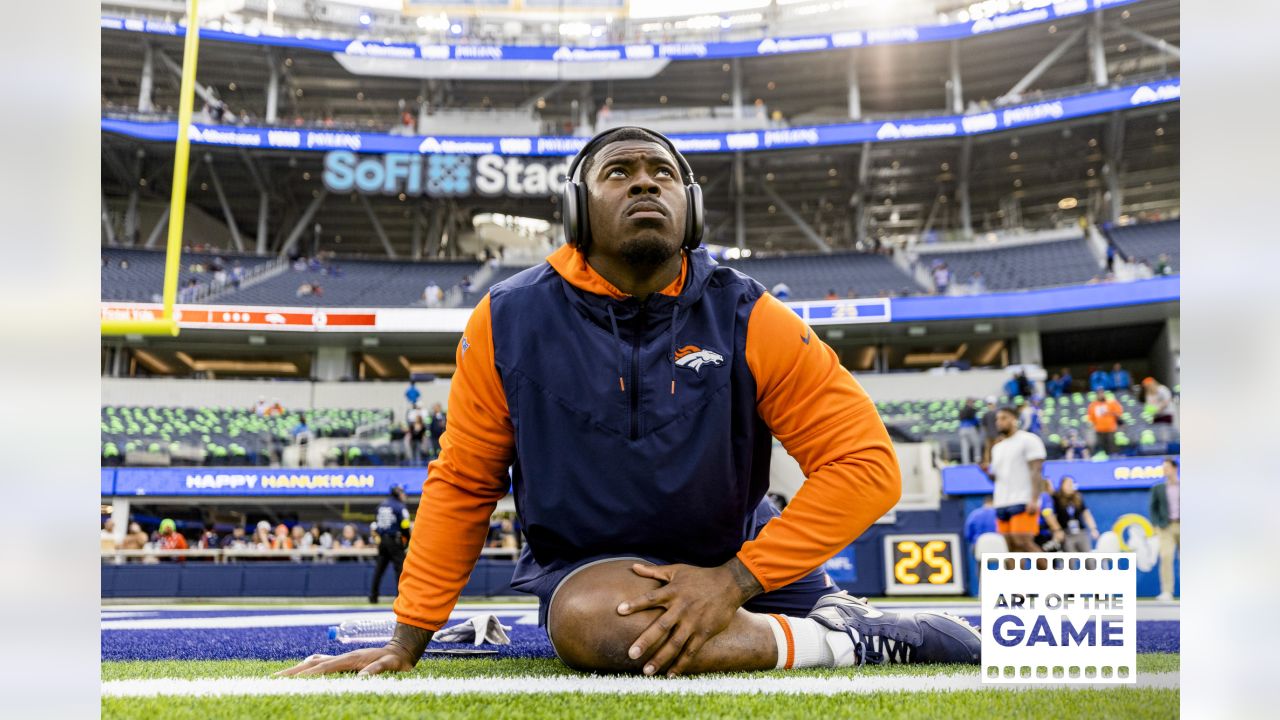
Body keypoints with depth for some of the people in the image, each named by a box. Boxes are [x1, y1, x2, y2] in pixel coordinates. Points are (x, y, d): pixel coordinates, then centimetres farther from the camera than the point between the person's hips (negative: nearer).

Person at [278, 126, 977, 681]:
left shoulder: (747, 319, -10)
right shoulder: (509, 321, -7)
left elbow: (866, 463, -12)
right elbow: (462, 486, 2)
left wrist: (736, 578, -20)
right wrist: (405, 644, -1)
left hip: (735, 557, 4)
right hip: (581, 562, -4)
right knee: (589, 623, -33)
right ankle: (846, 638, -13)